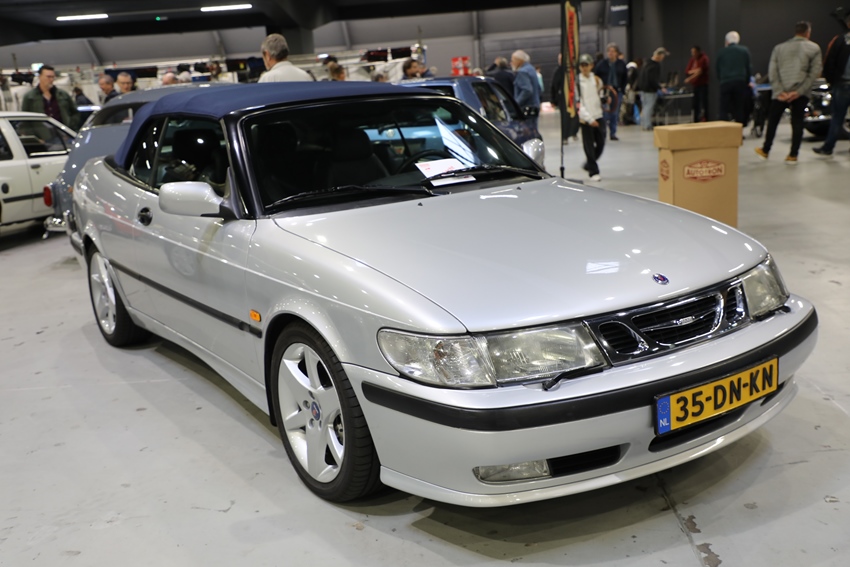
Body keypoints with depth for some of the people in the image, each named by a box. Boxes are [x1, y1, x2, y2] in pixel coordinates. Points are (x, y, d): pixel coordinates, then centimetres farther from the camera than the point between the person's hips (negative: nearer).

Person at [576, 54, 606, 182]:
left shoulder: (597, 80, 9)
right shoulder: (577, 82, -5)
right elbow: (578, 103, -11)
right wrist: (589, 118, -16)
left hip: (599, 116, 4)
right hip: (585, 118, -4)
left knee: (601, 143, 7)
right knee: (589, 146, -2)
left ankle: (589, 164, 28)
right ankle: (593, 172, 6)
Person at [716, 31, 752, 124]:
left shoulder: (721, 52, 6)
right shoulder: (744, 51, 6)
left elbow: (717, 69, 9)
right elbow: (749, 68, 7)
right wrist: (747, 82, 17)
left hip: (725, 83, -1)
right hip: (740, 82, 1)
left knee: (724, 110, 0)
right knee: (739, 110, 6)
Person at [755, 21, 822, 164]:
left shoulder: (779, 48, 9)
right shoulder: (814, 48, 3)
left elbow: (772, 71, 0)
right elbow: (815, 72, -6)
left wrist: (779, 91, -6)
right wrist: (799, 91, -9)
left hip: (781, 93, 1)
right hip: (801, 93, -1)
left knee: (772, 121, 14)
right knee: (797, 123, 6)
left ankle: (765, 151, 23)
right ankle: (793, 156, 5)